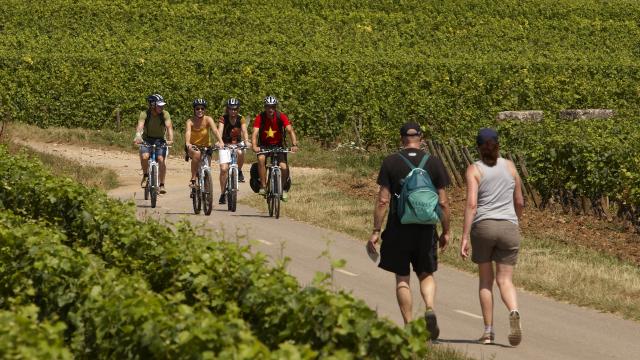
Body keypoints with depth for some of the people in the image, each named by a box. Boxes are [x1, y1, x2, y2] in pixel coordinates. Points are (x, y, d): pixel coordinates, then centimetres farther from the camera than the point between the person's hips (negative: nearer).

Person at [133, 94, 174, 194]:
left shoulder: (165, 114, -12)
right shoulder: (144, 114, -15)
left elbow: (169, 126, -24)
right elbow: (140, 126, -30)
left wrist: (170, 139, -43)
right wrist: (138, 137, -50)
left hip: (160, 140, 1)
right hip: (147, 140, -1)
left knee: (161, 159, -21)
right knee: (144, 157, -28)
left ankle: (162, 185, -10)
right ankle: (145, 175, -1)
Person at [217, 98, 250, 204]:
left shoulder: (241, 119, -7)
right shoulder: (223, 118, -12)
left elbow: (244, 130, -19)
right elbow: (220, 130, -26)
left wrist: (246, 141, -39)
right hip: (225, 145, -2)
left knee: (240, 153, -33)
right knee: (223, 169, -15)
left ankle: (239, 171, -3)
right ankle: (222, 194, -5)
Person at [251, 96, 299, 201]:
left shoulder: (281, 117, -15)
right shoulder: (260, 118, -16)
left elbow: (290, 130, -23)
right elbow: (255, 133, -26)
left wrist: (294, 144, -40)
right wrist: (254, 146, -44)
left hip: (278, 145, 0)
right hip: (264, 145, 0)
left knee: (283, 167, -19)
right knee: (261, 158, -32)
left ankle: (284, 189, 9)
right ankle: (263, 186, -23)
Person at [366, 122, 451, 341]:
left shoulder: (390, 162, -4)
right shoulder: (434, 163, 0)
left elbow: (382, 200, -7)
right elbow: (443, 202, 0)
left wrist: (376, 231, -1)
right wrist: (446, 231, 9)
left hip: (398, 229, -1)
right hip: (425, 229, 1)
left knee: (402, 278, 9)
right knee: (426, 274, 16)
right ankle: (430, 309, -10)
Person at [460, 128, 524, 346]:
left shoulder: (474, 170, -2)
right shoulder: (510, 167, 9)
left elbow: (471, 204, -11)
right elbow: (520, 202, 14)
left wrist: (464, 237, -12)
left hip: (483, 226, -1)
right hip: (509, 228, 2)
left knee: (485, 280, 13)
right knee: (505, 280, 1)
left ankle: (488, 331, 11)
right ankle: (513, 313, -29)